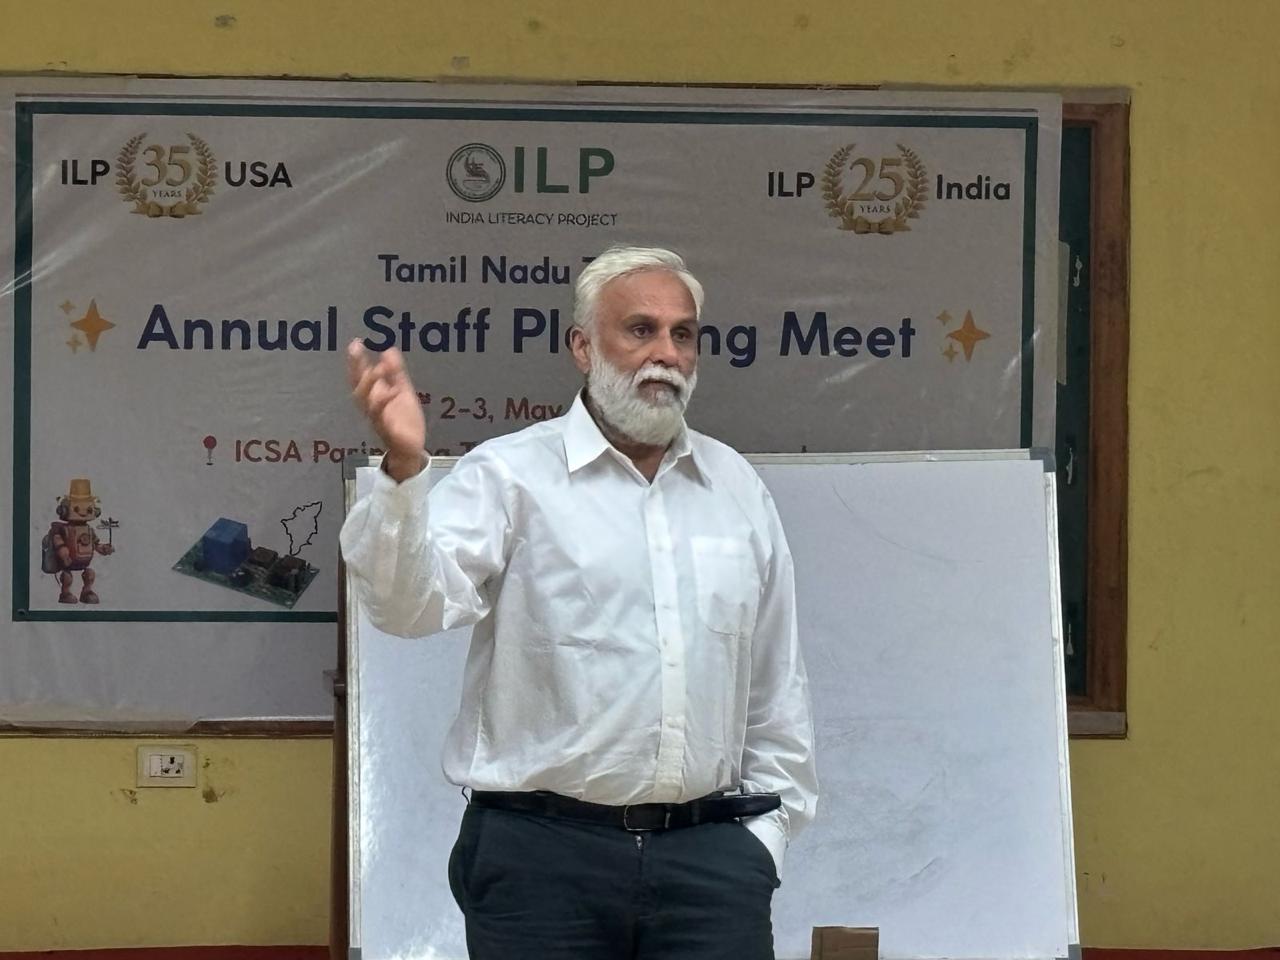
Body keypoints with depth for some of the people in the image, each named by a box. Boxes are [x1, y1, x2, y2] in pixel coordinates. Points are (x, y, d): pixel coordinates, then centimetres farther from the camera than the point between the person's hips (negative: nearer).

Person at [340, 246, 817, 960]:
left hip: (706, 853, 4)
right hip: (543, 852, -3)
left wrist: (766, 831, 13)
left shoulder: (737, 487, 13)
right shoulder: (511, 474, -2)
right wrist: (404, 467, -32)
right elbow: (413, 601, -17)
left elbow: (776, 686, 18)